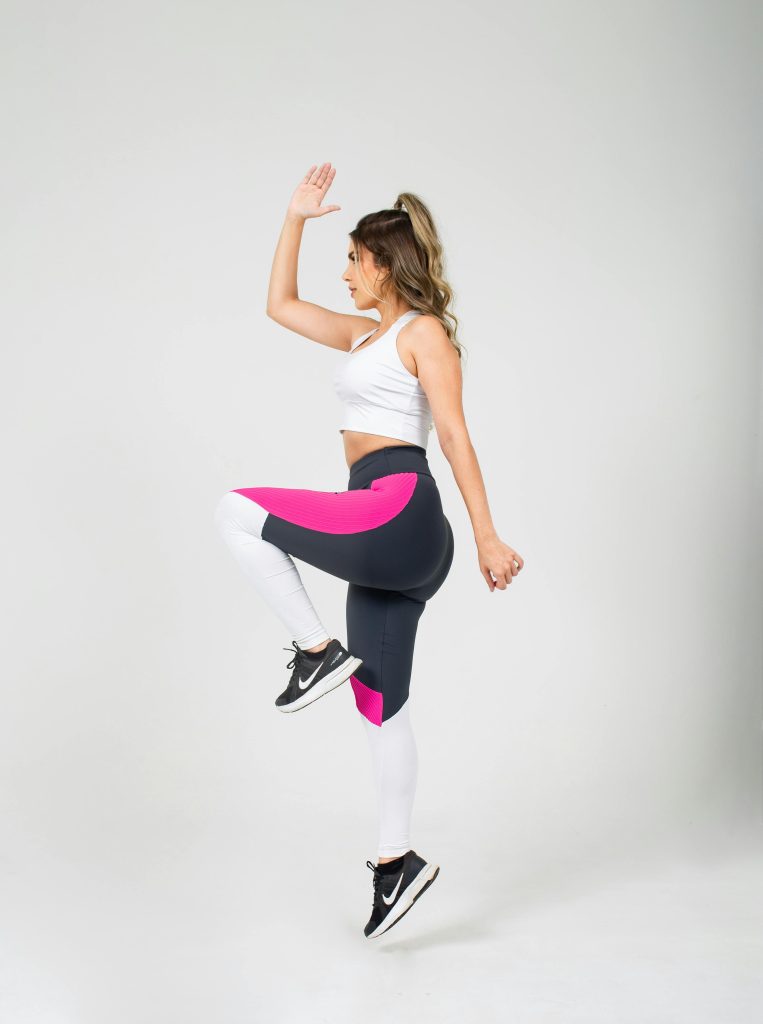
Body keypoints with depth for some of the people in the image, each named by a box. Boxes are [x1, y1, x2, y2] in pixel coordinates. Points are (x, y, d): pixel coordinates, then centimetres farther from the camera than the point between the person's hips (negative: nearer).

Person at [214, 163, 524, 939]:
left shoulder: (425, 332, -2)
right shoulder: (362, 335, 22)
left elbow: (454, 436, -10)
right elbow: (280, 305, 28)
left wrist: (487, 539, -14)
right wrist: (296, 217, 24)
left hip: (399, 510, -9)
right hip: (378, 532, 9)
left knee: (236, 512, -15)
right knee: (380, 704, 10)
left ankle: (317, 651, -8)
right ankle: (398, 860, 18)